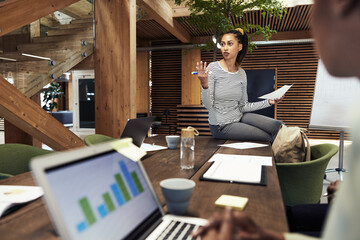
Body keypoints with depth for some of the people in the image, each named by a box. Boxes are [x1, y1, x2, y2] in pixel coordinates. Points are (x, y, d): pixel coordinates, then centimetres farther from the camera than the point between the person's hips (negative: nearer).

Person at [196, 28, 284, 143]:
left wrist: (269, 102, 2)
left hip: (239, 117, 5)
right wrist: (204, 85, -36)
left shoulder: (242, 74, 1)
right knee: (268, 137, -11)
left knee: (278, 126, -6)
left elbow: (243, 106, 6)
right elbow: (208, 105, -18)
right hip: (221, 126, -5)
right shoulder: (213, 68, -14)